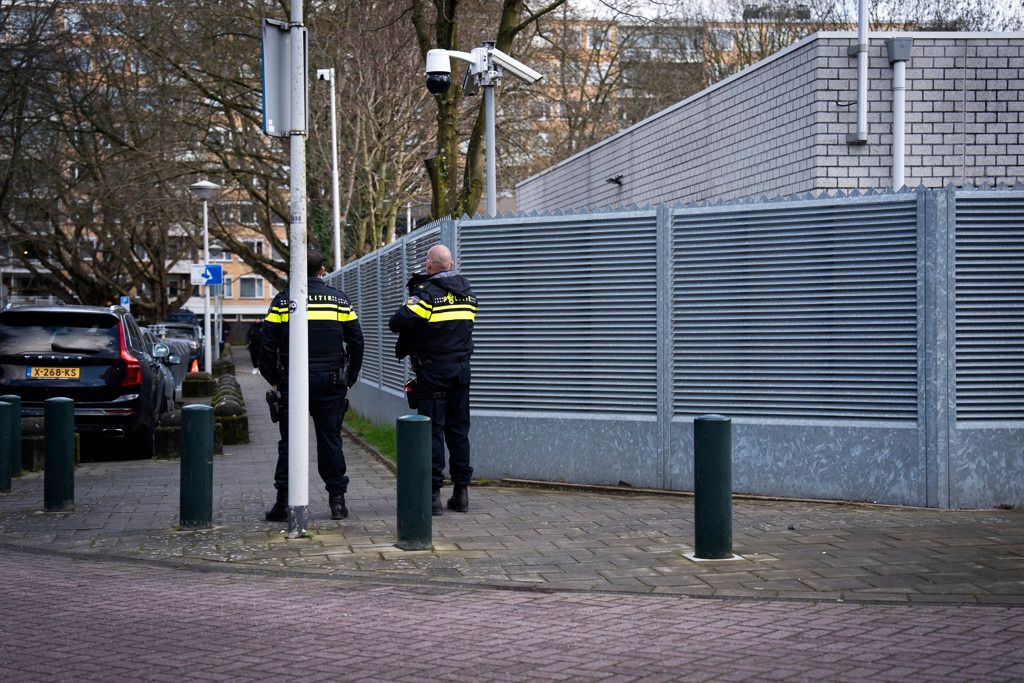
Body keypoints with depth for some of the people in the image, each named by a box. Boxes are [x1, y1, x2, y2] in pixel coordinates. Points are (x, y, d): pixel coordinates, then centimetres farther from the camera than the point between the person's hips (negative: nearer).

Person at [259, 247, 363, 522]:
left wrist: (274, 379, 9)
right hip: (331, 382, 1)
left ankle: (283, 502, 1)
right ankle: (337, 501, 6)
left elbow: (268, 345, -1)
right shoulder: (340, 300, 4)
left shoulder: (282, 301, 0)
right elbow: (356, 342, 6)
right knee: (330, 440, 6)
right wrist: (350, 378, 15)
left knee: (289, 443, 4)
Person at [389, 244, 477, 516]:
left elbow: (397, 322, -21)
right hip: (462, 368, 6)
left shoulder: (427, 293, -13)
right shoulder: (467, 291, 9)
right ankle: (461, 491, 12)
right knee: (458, 430, 11)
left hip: (433, 370, -6)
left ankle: (433, 492, -4)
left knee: (432, 430, -2)